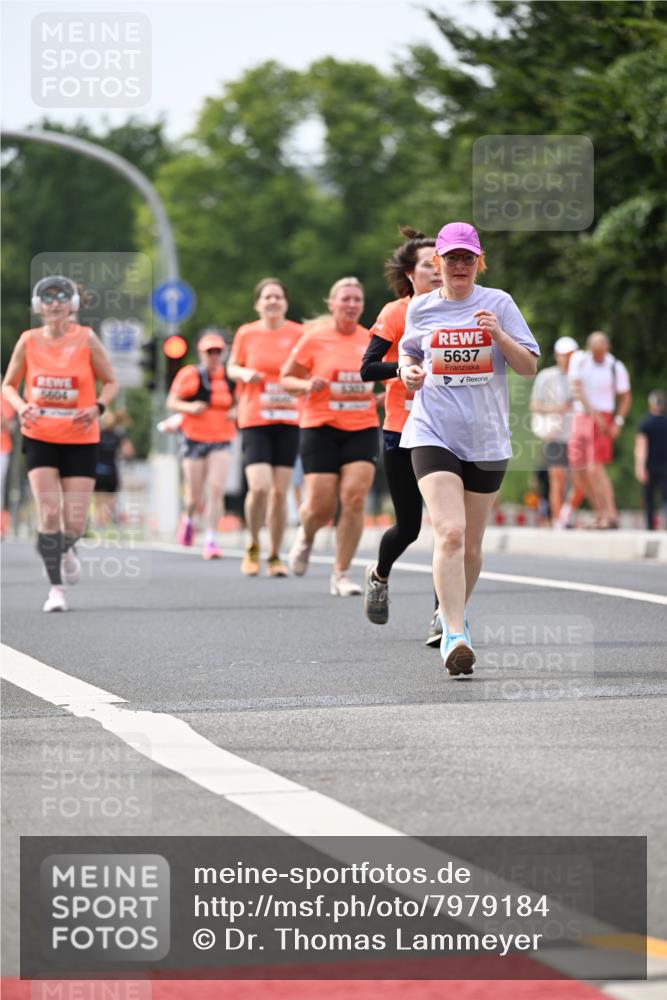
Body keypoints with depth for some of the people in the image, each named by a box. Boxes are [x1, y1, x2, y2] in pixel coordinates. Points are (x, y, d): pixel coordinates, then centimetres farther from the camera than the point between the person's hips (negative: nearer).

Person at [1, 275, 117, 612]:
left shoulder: (86, 339, -6)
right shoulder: (28, 341, -3)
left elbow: (110, 382, 4)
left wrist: (97, 407, -16)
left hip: (81, 439, 0)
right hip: (40, 438, 0)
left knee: (74, 522, -2)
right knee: (49, 514, -12)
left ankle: (67, 550, 35)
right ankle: (56, 587, -1)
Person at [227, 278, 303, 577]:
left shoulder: (298, 334, 2)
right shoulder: (246, 334, 4)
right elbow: (232, 367, 17)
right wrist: (245, 373, -5)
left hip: (288, 420, 1)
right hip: (255, 420, -1)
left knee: (280, 491, 1)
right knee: (259, 487, -16)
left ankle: (275, 556, 15)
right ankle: (253, 547, 8)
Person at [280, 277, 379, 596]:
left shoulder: (371, 340, 5)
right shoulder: (314, 338, -3)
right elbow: (286, 378, 4)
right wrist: (307, 385, -16)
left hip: (362, 429, 2)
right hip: (321, 428, -2)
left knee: (355, 498, -13)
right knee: (321, 507, -6)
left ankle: (340, 575, -2)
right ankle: (306, 536, 33)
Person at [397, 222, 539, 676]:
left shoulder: (499, 303, 3)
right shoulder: (420, 308, 7)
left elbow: (529, 367, 2)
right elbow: (408, 353, 24)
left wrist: (499, 334, -14)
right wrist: (408, 372, 2)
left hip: (487, 438, 1)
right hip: (433, 432, -1)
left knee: (471, 545, 10)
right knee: (450, 533, -19)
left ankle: (455, 614, 35)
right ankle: (455, 635, -23)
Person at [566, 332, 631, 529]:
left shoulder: (616, 367, -6)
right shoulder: (579, 360, -1)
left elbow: (625, 398, 4)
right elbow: (577, 389, -10)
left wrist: (618, 423, -9)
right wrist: (593, 412, -20)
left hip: (603, 418, -4)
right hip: (580, 416, 4)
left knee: (595, 468, -17)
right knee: (578, 471, 5)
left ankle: (611, 515, -17)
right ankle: (600, 512, 17)